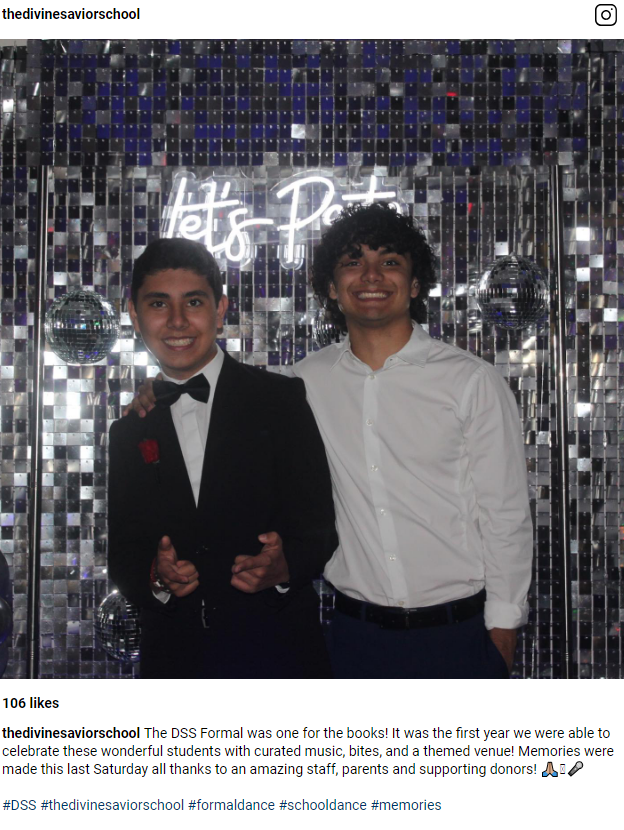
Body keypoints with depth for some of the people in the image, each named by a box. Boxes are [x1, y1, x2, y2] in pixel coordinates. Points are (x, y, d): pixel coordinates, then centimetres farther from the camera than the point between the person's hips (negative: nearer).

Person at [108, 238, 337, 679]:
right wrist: (154, 577, -17)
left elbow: (317, 523, -7)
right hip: (173, 658, 3)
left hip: (277, 652, -2)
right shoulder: (129, 430, 6)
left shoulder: (282, 398, -3)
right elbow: (122, 550, 5)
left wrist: (284, 566, -27)